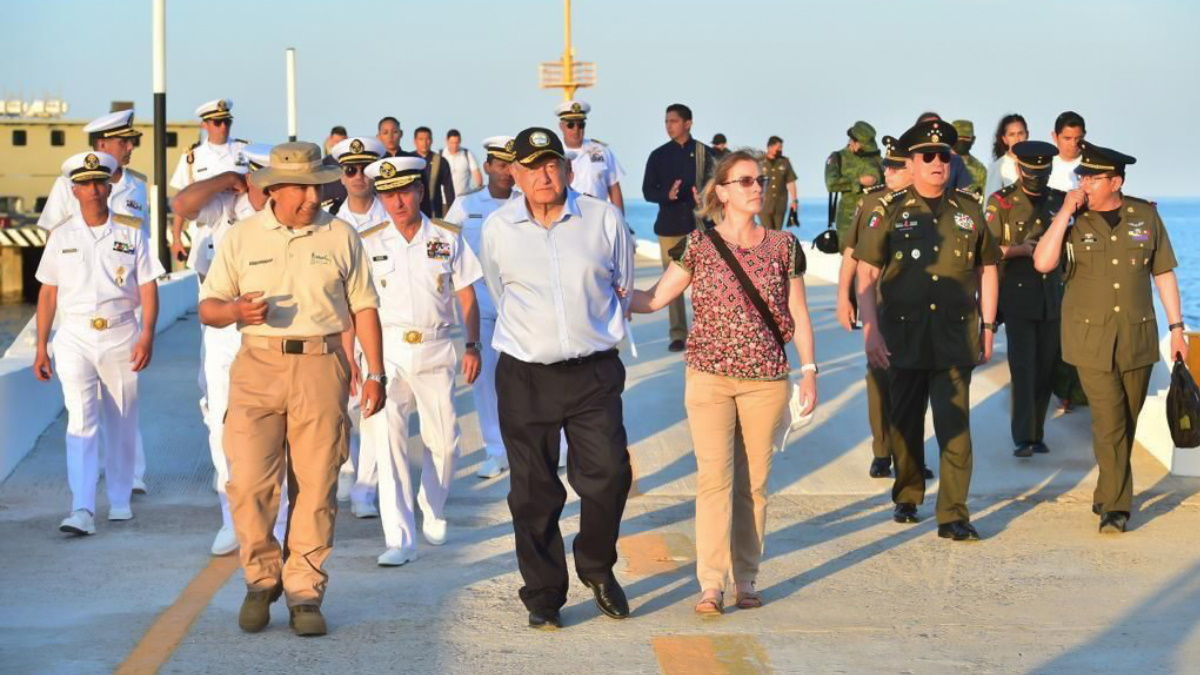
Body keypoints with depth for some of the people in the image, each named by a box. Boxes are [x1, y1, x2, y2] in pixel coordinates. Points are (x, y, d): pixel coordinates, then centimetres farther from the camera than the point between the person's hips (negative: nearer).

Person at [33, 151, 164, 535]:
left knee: (121, 423, 6)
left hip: (121, 337, 1)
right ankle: (82, 511, -18)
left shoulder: (130, 235, 7)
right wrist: (41, 347, 7)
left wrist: (147, 335, -11)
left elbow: (148, 288, 3)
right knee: (81, 420, -11)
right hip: (75, 337, 0)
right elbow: (48, 294, 11)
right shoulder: (61, 238, 9)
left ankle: (120, 500, 22)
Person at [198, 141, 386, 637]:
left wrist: (375, 372, 6)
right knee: (248, 481, -9)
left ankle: (304, 593, 9)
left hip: (322, 366, 0)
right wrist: (237, 310, -13)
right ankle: (261, 578, 12)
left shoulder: (341, 236, 10)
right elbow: (207, 307, 10)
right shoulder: (241, 237, 9)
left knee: (316, 487, -1)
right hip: (258, 367, 0)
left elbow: (363, 307, 12)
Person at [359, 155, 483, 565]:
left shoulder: (448, 238, 4)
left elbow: (466, 296, 8)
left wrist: (472, 346, 0)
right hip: (387, 350, -1)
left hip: (435, 349, 1)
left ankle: (433, 514, 34)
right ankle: (399, 538, -13)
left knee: (443, 440, 6)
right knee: (386, 434, -13)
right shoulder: (369, 244, 2)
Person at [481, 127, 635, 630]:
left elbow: (623, 287, 16)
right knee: (533, 493, 2)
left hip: (594, 373, 0)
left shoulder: (604, 219, 1)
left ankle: (597, 568, 18)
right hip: (524, 376, 0)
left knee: (608, 474, -8)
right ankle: (543, 596, 15)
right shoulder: (497, 228, 2)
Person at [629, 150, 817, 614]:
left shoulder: (783, 247, 6)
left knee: (753, 482, 6)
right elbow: (655, 298, 2)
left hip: (766, 380, 1)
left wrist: (808, 371, 5)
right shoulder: (699, 245, 1)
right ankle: (711, 584, -7)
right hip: (710, 377, -1)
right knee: (715, 477, -7)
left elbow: (798, 314, 9)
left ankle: (745, 579, 14)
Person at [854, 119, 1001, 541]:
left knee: (955, 426, -6)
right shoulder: (890, 211, 0)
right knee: (905, 423, 12)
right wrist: (870, 330, -9)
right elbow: (866, 273, -2)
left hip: (956, 337, 0)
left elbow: (987, 269, 13)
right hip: (903, 336, 0)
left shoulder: (969, 210, 6)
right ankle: (907, 497, 30)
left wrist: (988, 327, 10)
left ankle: (953, 515, -3)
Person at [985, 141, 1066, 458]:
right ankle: (1023, 437, -9)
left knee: (1046, 369, 7)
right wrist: (1020, 249, -20)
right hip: (1018, 297, -4)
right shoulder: (1001, 202, -3)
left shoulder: (1059, 201, 9)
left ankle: (1037, 434, 17)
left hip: (1051, 296, 4)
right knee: (1023, 367, -9)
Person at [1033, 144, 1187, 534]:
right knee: (1109, 422, -10)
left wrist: (1176, 327, 5)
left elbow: (1163, 274, 8)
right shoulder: (1074, 221, -1)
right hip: (1091, 338, -2)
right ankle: (1116, 506, -3)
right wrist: (1065, 212, -17)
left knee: (1127, 423, 11)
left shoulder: (1145, 216, 3)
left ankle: (1107, 497, 28)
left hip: (1137, 336, 2)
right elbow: (1042, 263, -17)